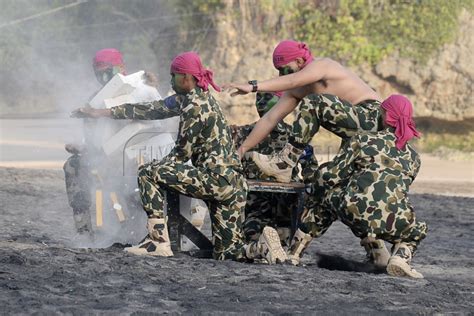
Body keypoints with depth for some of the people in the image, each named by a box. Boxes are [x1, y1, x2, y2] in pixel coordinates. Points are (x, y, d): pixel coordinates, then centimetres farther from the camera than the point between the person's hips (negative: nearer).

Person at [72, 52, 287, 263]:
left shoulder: (195, 106, -11)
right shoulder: (193, 98, 17)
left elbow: (182, 153, -9)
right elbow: (154, 110, 22)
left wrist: (154, 170, 8)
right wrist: (105, 113, 23)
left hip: (216, 180, -10)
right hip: (233, 183, 10)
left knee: (147, 173, -4)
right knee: (224, 254, 11)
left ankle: (159, 241, -6)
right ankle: (260, 247, -14)